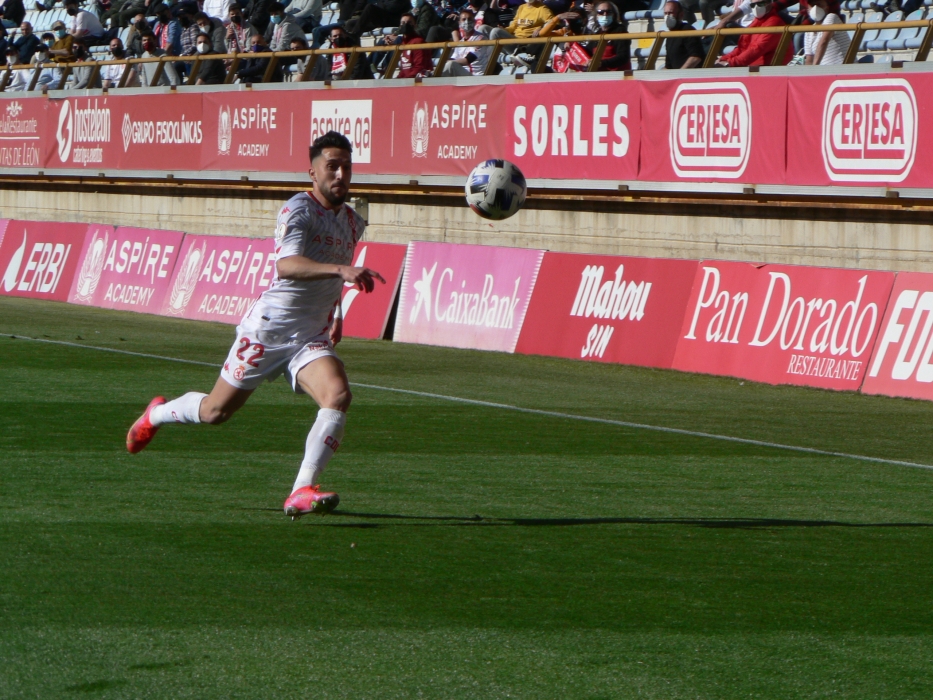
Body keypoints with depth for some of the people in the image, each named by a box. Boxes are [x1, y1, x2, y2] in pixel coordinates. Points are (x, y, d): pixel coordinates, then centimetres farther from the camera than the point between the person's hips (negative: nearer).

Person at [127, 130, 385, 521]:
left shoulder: (353, 223, 10)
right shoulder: (298, 210, -15)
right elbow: (286, 265, -35)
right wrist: (340, 270, -48)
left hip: (312, 338, 5)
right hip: (269, 330, -5)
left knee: (338, 396, -24)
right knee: (216, 412, 7)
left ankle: (302, 492, -28)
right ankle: (157, 415, 41)